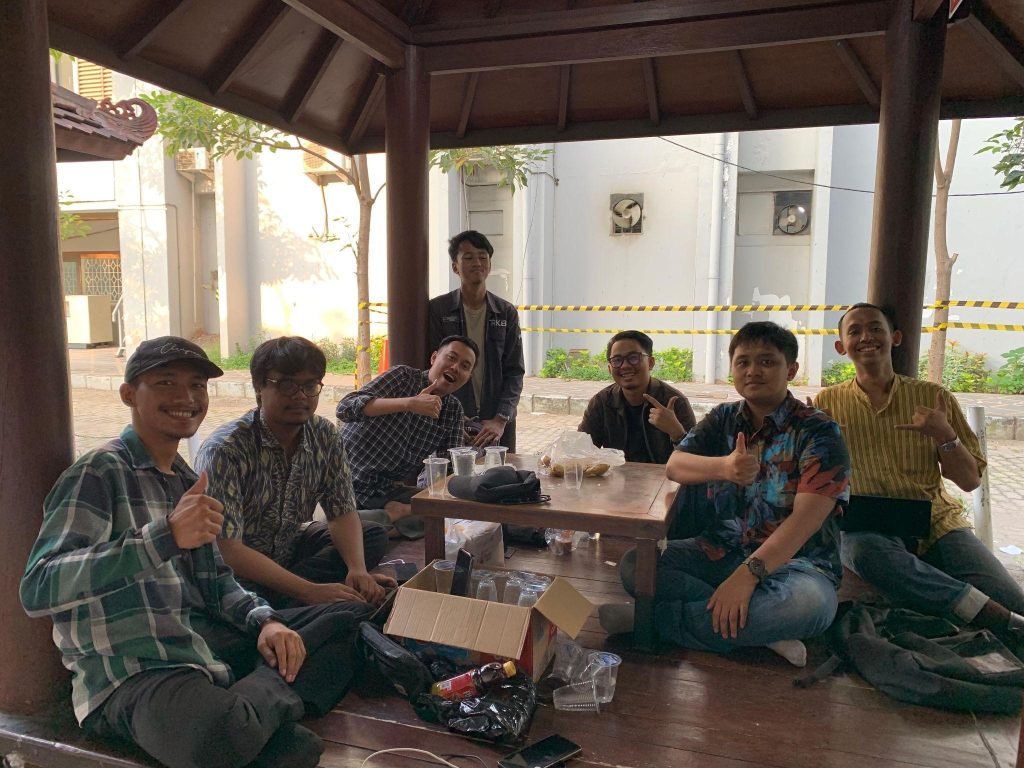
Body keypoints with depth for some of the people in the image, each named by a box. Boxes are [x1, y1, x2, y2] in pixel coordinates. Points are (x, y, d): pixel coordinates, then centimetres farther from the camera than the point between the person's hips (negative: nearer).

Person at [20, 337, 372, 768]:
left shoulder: (186, 480, 16)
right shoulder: (99, 473, -8)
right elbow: (37, 590, -21)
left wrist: (264, 621, -1)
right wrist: (166, 536, -31)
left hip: (212, 644, 8)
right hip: (132, 674, -8)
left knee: (350, 619, 2)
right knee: (223, 733, -39)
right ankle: (275, 692, -10)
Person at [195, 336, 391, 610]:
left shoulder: (326, 435, -6)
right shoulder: (224, 451, -25)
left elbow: (342, 512, -3)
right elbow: (226, 549, -29)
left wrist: (358, 569, -24)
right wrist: (310, 590, -36)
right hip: (236, 570, -9)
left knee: (375, 536, -12)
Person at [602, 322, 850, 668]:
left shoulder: (818, 431, -7)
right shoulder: (723, 419, 8)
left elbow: (807, 517, -19)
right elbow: (674, 466, -6)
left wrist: (748, 573, -31)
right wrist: (723, 467, -29)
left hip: (791, 559, -3)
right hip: (720, 551, 4)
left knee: (811, 601, -38)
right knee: (634, 564, -18)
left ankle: (652, 619, -27)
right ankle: (762, 629, -20)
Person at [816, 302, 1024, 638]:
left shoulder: (934, 398, 10)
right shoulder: (827, 403, 8)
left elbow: (970, 480, 9)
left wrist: (944, 435, -8)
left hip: (936, 522, 1)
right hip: (865, 526, -1)